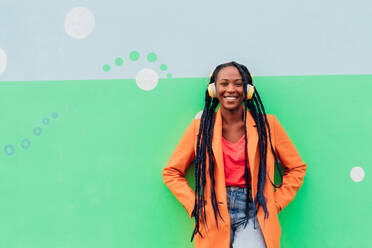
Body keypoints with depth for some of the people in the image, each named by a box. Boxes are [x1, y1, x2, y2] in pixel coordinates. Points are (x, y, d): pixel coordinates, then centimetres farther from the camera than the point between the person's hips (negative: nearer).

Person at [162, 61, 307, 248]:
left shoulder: (267, 124, 4)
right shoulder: (200, 126, 4)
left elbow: (297, 168, 13)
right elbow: (171, 172, 11)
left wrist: (274, 204, 4)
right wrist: (196, 206, 1)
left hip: (253, 214, 0)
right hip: (214, 217, 1)